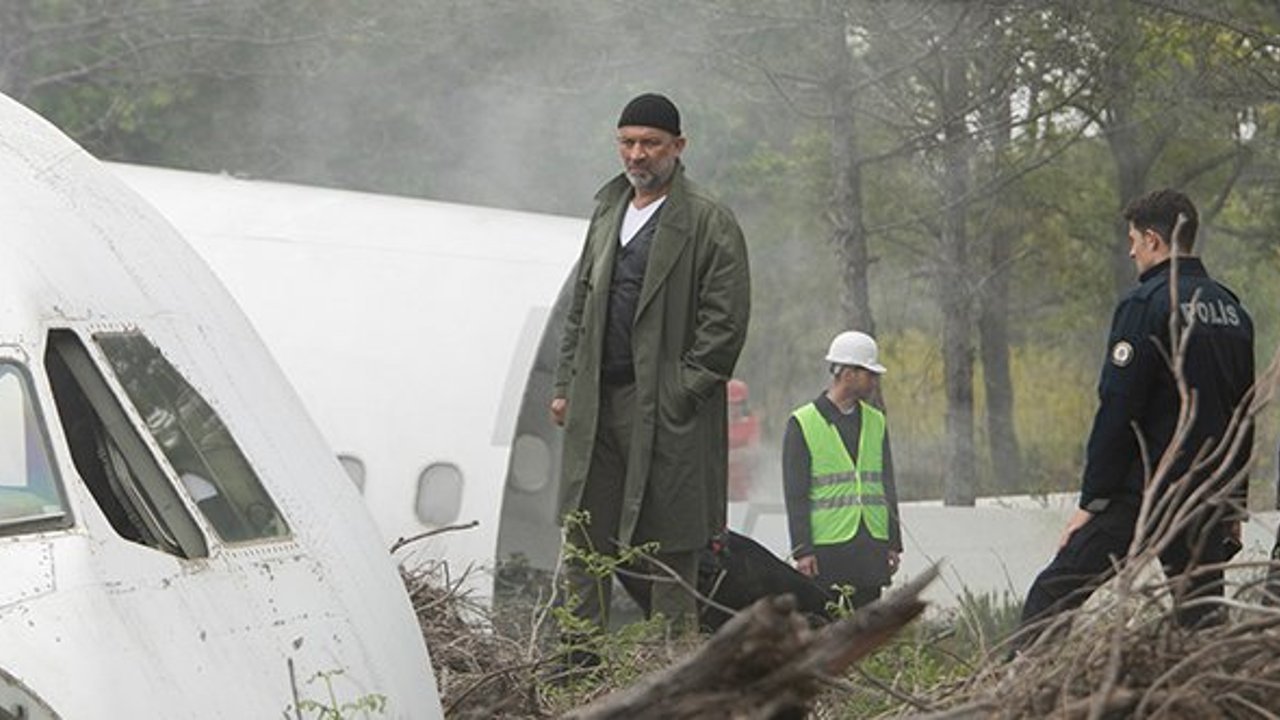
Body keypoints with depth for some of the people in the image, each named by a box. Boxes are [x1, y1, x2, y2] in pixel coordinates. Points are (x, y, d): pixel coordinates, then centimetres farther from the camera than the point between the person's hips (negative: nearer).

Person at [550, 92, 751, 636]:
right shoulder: (608, 210, 17)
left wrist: (683, 391, -13)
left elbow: (726, 319, -10)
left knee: (669, 548, -1)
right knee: (583, 545, 7)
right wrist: (566, 386, 13)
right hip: (597, 403, 7)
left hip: (666, 409, -7)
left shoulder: (708, 223, -5)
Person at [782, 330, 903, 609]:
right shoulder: (802, 424, -1)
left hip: (872, 549, 5)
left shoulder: (876, 422, 15)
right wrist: (802, 551, -10)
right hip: (827, 550, -5)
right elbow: (795, 495, -4)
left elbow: (888, 486, 17)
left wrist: (894, 544, 11)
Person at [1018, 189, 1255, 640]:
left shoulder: (1147, 304, -10)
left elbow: (1118, 411, -14)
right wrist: (1234, 504, 22)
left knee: (1050, 599, -3)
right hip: (1210, 498, 7)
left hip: (1143, 493, -7)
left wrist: (1091, 502, -11)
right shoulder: (1232, 310, 12)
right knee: (1200, 615, 10)